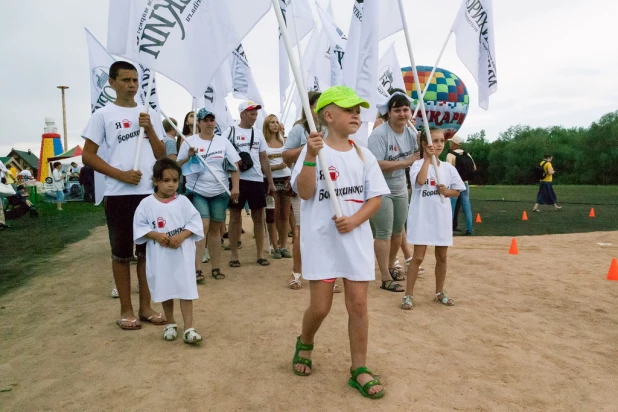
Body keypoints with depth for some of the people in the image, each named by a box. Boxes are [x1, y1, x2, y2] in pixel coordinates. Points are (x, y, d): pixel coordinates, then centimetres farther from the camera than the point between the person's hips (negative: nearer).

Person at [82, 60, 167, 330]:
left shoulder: (148, 114, 12)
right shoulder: (103, 115, 1)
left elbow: (161, 155, 10)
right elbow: (88, 156, -3)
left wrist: (149, 129, -4)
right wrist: (121, 174, -13)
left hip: (150, 192, 4)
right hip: (119, 194, -4)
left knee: (148, 251, 9)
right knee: (122, 253, 5)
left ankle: (145, 306, 21)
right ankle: (126, 309, 17)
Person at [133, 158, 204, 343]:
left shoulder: (183, 201, -2)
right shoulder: (146, 203, -2)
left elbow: (195, 222, -3)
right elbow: (139, 226, -1)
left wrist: (181, 236, -17)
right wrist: (156, 235, -16)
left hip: (182, 254, -1)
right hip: (159, 255, 1)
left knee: (186, 290, -1)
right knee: (165, 290, 14)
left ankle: (189, 328, 4)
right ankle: (170, 324, 33)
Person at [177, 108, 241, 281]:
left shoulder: (223, 141, 5)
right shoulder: (190, 141, 0)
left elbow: (235, 165, 3)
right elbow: (179, 166, 4)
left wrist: (235, 188, -6)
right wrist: (189, 157, -15)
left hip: (220, 192, 2)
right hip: (197, 192, -2)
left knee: (215, 229, 9)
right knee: (203, 226, -14)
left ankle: (216, 267, 18)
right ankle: (197, 269, -8)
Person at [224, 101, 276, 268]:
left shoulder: (258, 133, 13)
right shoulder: (229, 132, 2)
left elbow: (264, 159, 14)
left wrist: (271, 182, 11)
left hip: (257, 180, 3)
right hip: (237, 179, -3)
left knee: (258, 217, 5)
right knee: (235, 216, 3)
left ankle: (260, 254, 14)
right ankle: (234, 254, 13)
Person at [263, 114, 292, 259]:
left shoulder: (283, 140, 12)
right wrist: (276, 167, -19)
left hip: (286, 178, 4)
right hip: (272, 180, -4)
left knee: (285, 215, 6)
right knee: (273, 215, 0)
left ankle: (284, 246, 14)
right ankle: (275, 247, 8)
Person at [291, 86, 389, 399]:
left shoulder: (364, 155, 6)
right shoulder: (313, 150, -4)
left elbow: (375, 198, 5)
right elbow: (305, 193, -14)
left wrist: (354, 220, -12)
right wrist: (311, 157, -26)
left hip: (356, 239, 3)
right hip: (321, 239, -3)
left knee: (358, 304, 5)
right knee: (320, 305, 2)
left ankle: (359, 370, 20)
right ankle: (305, 344, 35)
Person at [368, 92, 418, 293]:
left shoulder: (411, 133, 4)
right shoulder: (379, 134, -20)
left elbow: (414, 158, 16)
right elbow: (377, 165, -28)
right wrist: (406, 162, -25)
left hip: (400, 189, 8)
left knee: (398, 231, 17)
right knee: (384, 233, -4)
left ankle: (391, 266, 37)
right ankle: (386, 278, 5)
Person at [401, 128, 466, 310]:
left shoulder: (449, 167, 5)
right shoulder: (418, 164, -9)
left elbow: (457, 191, 12)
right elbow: (420, 181, -30)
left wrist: (447, 191, -10)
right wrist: (427, 158, -23)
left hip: (442, 217, 5)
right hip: (422, 217, -5)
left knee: (442, 257, 14)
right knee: (418, 257, -2)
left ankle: (440, 292, 31)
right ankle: (408, 295, 8)